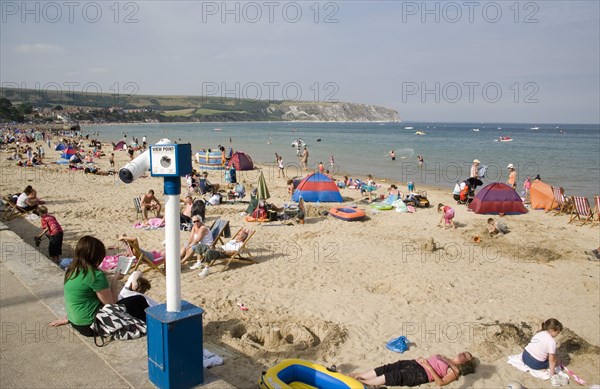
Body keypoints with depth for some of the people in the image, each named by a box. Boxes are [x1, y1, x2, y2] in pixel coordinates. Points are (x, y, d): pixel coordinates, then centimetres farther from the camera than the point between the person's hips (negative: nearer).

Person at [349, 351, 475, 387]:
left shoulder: (455, 370, 2)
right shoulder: (445, 359, 28)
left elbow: (441, 382, -12)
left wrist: (428, 367, -18)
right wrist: (422, 359, 6)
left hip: (421, 374, -7)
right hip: (414, 363, 7)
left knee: (392, 377, -24)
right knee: (387, 368, -12)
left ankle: (358, 382, -21)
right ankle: (355, 376, -13)